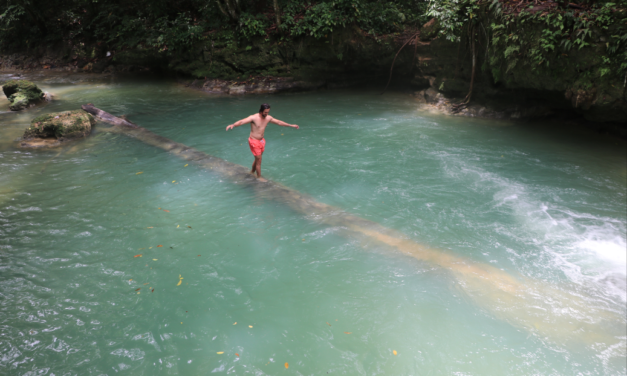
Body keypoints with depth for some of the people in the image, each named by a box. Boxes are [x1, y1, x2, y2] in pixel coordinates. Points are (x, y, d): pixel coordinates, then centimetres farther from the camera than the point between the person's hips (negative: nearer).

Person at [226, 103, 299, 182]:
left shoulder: (268, 118, 0)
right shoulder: (254, 118, -20)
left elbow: (279, 122, 12)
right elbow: (242, 121, -33)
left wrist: (291, 125, 17)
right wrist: (233, 125, -52)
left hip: (261, 141, 7)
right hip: (254, 141, -7)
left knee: (258, 158, 17)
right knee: (258, 159, -2)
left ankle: (252, 172, 38)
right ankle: (259, 177, 13)